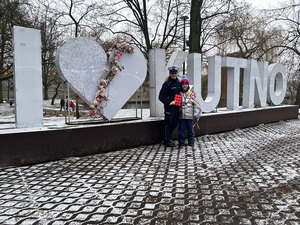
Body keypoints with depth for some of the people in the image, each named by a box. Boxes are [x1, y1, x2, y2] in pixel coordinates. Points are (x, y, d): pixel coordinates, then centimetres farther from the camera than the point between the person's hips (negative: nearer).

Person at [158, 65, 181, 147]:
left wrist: (179, 102, 9)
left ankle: (167, 138, 29)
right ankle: (166, 141, 9)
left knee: (175, 123, 12)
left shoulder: (178, 82, 11)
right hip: (169, 107, -7)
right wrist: (169, 102, -19)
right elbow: (161, 96, -12)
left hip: (176, 107, 7)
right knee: (168, 123, -1)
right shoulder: (167, 83, -10)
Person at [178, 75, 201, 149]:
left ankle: (191, 143, 17)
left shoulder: (191, 93, -1)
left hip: (189, 115, -1)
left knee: (190, 129, 7)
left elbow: (196, 104, -1)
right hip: (181, 115, 1)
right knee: (181, 129, 5)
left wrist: (197, 113, -7)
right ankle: (181, 143, 16)